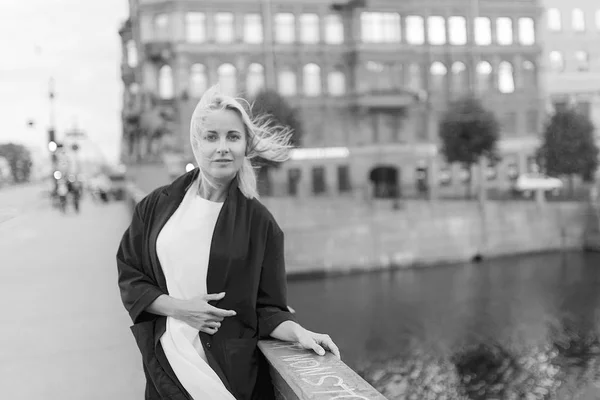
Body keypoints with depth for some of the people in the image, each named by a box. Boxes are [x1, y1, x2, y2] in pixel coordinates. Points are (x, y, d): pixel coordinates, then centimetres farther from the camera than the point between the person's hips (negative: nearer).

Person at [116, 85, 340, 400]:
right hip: (168, 366, 1)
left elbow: (266, 308, -1)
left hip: (235, 372, 0)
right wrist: (178, 308, -11)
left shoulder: (258, 222, -3)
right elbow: (129, 276, 4)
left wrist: (298, 332, -20)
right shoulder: (156, 207, 0)